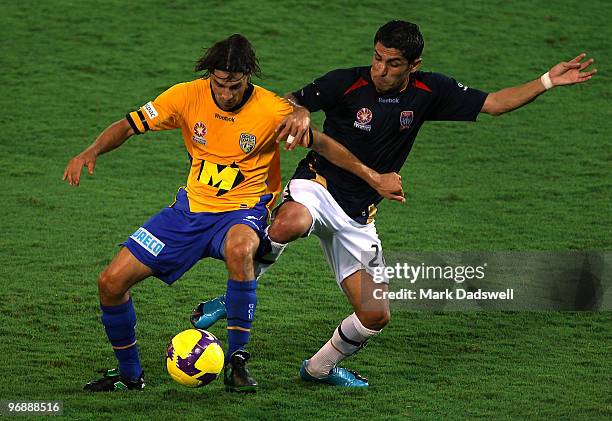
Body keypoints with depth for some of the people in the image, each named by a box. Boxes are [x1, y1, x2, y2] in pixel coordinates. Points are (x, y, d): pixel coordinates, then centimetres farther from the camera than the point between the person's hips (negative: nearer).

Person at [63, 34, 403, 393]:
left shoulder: (273, 110, -15)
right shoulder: (188, 96, -9)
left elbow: (323, 145, -2)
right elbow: (129, 126, -3)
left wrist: (375, 179, -1)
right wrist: (92, 152, -22)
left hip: (242, 212, -4)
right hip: (192, 206, 4)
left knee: (239, 250, -42)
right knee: (112, 282, -5)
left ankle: (237, 361, -27)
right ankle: (129, 373, 19)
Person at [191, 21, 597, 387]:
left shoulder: (429, 92, -2)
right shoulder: (346, 83, -13)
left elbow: (494, 103, 5)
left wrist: (548, 81, -4)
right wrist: (297, 116, -32)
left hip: (358, 217, 5)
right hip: (318, 185, -4)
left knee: (376, 315, -1)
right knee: (290, 224, -42)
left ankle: (320, 367, 28)